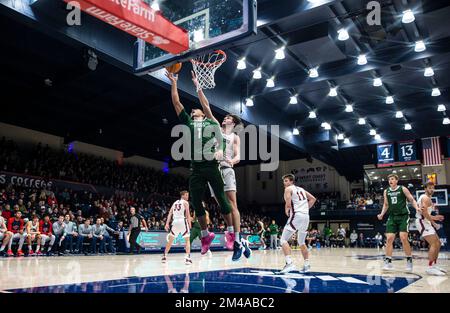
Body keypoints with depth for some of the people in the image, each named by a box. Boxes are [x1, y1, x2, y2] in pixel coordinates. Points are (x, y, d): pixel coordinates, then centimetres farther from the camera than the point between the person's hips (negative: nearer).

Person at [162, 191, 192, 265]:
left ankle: (164, 256, 23)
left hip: (175, 221, 5)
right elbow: (187, 214, -5)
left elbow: (170, 213, 12)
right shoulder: (185, 202, 5)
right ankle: (187, 257, -10)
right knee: (187, 240, 3)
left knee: (170, 240, 18)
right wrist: (189, 223, -4)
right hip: (182, 221, -5)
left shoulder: (175, 203, 21)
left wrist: (167, 224, 7)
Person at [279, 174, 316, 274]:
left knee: (284, 240, -6)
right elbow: (313, 199, 22)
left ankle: (289, 263, -22)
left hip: (296, 216, -8)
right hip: (306, 216, 8)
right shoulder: (301, 189, 24)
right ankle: (307, 265, 19)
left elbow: (288, 204, -12)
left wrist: (286, 211, 6)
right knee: (301, 242, 22)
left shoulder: (288, 189, 2)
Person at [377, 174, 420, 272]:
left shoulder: (403, 189, -3)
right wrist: (381, 214, 6)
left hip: (403, 216, -4)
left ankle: (409, 260, 5)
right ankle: (388, 261, 2)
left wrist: (417, 208, -20)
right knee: (389, 239, -4)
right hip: (392, 217, 4)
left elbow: (412, 200, -1)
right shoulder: (386, 191, 9)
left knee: (403, 238, -12)